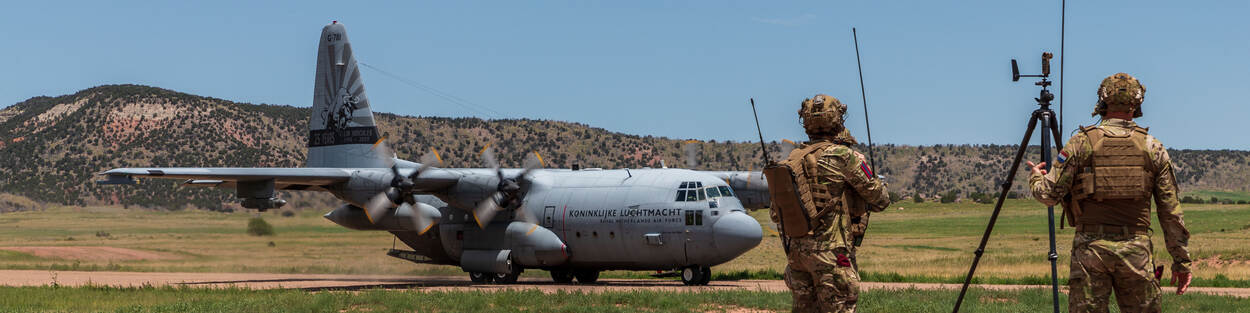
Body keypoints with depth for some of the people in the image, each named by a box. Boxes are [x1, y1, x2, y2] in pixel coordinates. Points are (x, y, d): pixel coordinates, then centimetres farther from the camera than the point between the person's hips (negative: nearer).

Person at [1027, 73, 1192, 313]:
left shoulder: (1081, 143, 0)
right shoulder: (1153, 148, 5)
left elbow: (1049, 194, -2)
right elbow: (1171, 210, 5)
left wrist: (1036, 178, 21)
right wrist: (1181, 261, 10)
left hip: (1090, 247, -1)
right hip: (1136, 249, 1)